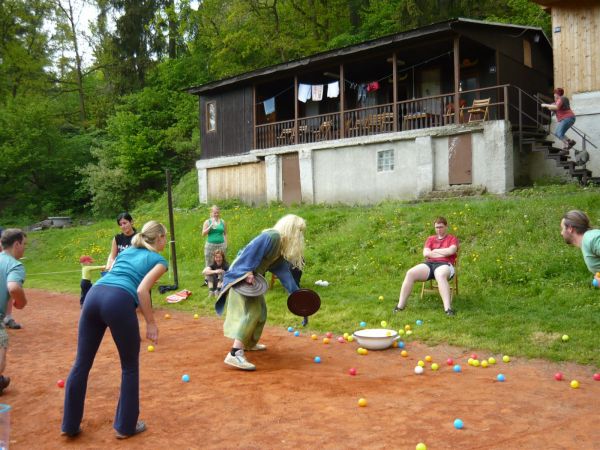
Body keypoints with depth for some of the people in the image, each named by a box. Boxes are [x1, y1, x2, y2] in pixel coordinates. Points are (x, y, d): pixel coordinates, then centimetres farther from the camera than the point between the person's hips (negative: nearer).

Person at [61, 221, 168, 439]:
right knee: (130, 367, 13)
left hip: (94, 294, 6)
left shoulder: (126, 251, 31)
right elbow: (142, 290, -4)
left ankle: (70, 425, 25)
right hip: (119, 301, -6)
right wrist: (151, 323, 1)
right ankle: (126, 426, 20)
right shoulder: (159, 261, 13)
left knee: (81, 364, 14)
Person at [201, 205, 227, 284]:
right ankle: (207, 279, 5)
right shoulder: (207, 222, 4)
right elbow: (203, 233, -3)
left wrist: (225, 244, 5)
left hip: (221, 244, 1)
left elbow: (225, 233, 14)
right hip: (210, 244, -1)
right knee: (209, 263, 0)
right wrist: (210, 226, -15)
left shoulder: (222, 222, 9)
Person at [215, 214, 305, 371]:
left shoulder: (281, 246, 13)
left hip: (252, 278, 11)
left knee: (260, 310, 21)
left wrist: (295, 292, 15)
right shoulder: (272, 236, -17)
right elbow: (252, 250, -25)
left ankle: (249, 342, 40)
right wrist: (248, 271, -28)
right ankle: (235, 354, -29)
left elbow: (283, 270, 16)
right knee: (250, 312, -20)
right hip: (242, 275, -11)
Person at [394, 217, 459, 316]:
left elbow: (451, 251, -9)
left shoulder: (452, 239, 13)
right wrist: (444, 253, 0)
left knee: (441, 276, -42)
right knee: (410, 273, -25)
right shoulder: (430, 239, 23)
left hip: (444, 265, -4)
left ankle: (448, 308, -51)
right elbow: (426, 253, 6)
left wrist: (435, 251, 4)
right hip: (429, 264, 4)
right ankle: (400, 305, -26)